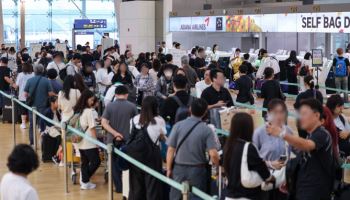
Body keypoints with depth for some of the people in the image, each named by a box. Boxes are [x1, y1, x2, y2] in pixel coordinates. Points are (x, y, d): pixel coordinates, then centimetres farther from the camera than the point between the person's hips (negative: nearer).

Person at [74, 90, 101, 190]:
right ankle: (85, 181, 2)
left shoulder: (77, 110, 8)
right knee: (96, 161, 3)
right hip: (89, 143, -8)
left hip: (80, 141, 8)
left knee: (84, 163, 12)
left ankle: (84, 181, 12)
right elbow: (92, 128, -14)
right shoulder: (89, 111, -14)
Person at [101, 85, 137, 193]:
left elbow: (104, 122, -12)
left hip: (113, 140, 1)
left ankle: (119, 187, 14)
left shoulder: (109, 106, -4)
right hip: (128, 140, 0)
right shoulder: (132, 106, -7)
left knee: (115, 164, 12)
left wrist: (115, 133, -14)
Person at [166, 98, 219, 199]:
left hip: (179, 168, 1)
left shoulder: (178, 126, -7)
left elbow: (170, 150, -5)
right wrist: (217, 165, 4)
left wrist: (169, 169, 6)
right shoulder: (206, 130, -10)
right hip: (197, 170, -1)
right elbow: (213, 154, -16)